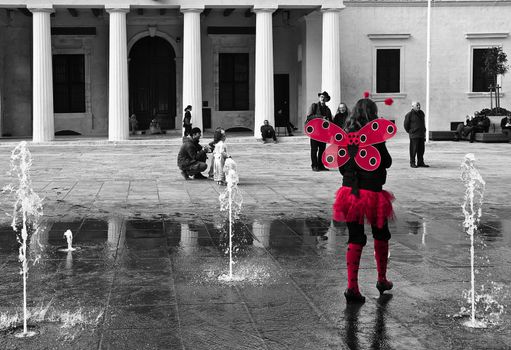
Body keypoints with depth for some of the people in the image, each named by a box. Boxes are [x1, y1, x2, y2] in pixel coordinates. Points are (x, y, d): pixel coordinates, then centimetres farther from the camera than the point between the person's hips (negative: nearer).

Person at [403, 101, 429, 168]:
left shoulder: (421, 113, 13)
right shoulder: (409, 114, -8)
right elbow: (406, 125, -2)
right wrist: (410, 132, 3)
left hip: (421, 135, 6)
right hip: (414, 136, -6)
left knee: (421, 149, 7)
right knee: (413, 150, -4)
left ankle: (420, 162, 14)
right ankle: (412, 163, 4)